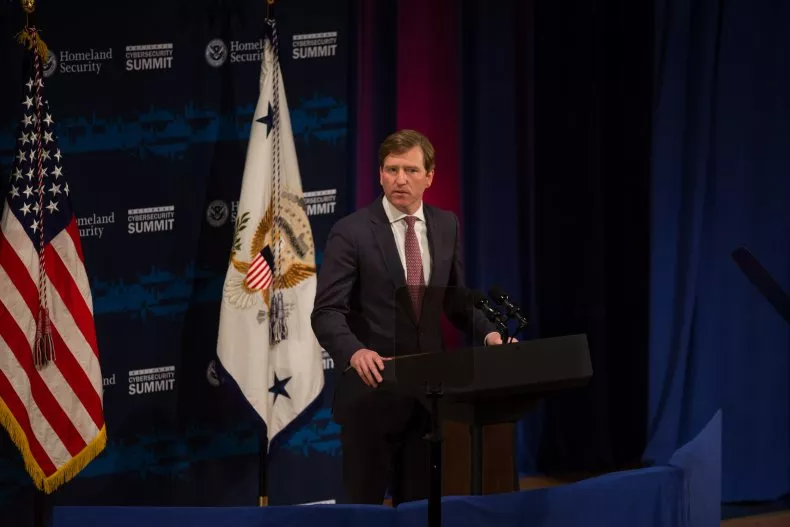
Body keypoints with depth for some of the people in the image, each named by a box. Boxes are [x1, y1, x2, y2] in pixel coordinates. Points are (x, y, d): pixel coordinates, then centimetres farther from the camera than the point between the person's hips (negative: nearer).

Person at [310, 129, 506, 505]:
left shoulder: (446, 226, 8)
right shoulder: (351, 232, -9)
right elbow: (327, 312, -15)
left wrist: (488, 333, -5)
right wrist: (355, 352, -35)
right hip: (372, 392, -4)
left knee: (419, 503, 9)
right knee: (364, 506, 2)